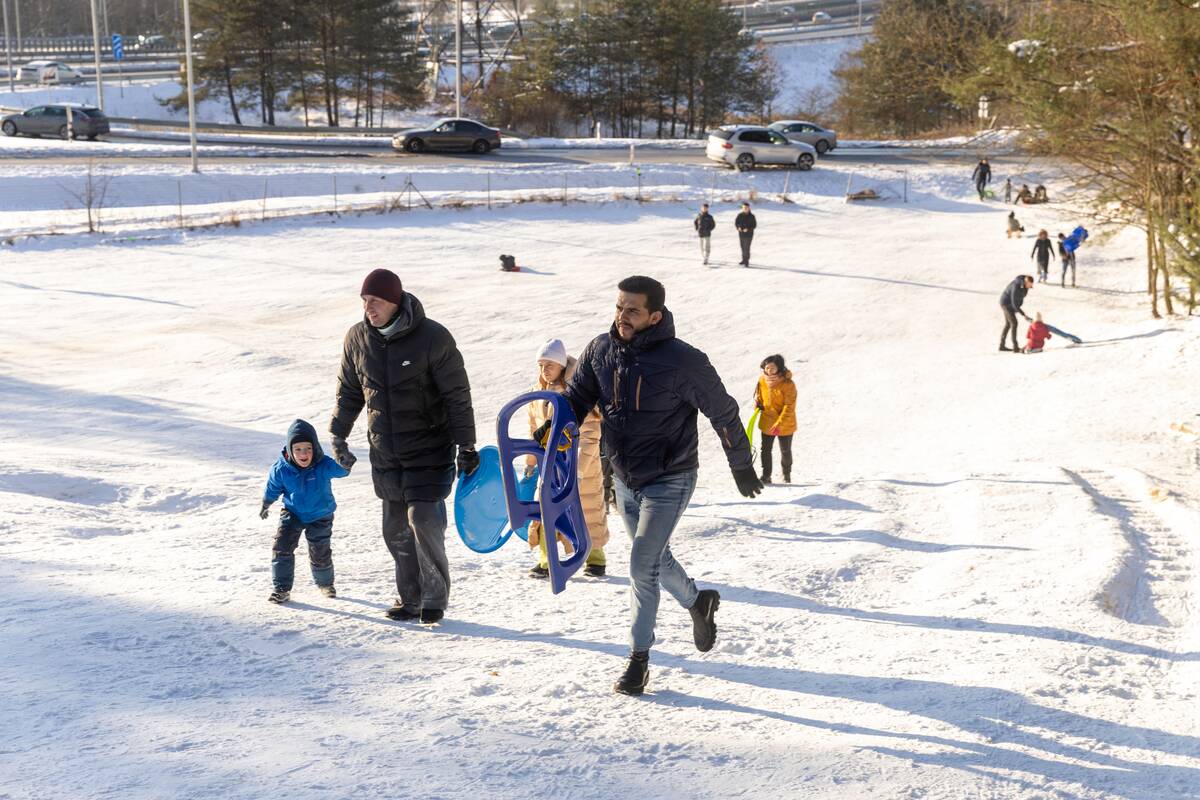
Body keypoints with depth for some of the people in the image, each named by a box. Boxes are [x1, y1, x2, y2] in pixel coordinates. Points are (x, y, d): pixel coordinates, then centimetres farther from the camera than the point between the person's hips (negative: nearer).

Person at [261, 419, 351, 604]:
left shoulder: (324, 465, -27)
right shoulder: (280, 469, -20)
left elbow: (341, 470, -45)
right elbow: (272, 490, -1)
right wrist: (265, 506, 15)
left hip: (320, 516, -1)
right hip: (292, 513, 1)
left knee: (320, 554, 8)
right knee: (281, 548, -11)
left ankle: (325, 583, 37)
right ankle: (281, 589, 1)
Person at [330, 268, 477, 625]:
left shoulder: (433, 338, -13)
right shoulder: (357, 338, 1)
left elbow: (458, 396, -9)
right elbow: (349, 392, 14)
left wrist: (466, 445, -10)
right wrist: (338, 435, 10)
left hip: (429, 450, -5)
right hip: (384, 453, 5)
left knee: (423, 520, -12)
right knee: (396, 529, 7)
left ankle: (435, 597, 2)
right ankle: (410, 599, 18)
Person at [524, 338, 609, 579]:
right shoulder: (538, 392, 4)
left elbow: (589, 435, -18)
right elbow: (535, 429, 16)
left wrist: (578, 468, -23)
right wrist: (531, 462, 19)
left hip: (581, 462, -5)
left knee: (588, 510, 6)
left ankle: (595, 558, 22)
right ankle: (546, 560, 11)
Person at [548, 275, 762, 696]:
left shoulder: (683, 362, -21)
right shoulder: (601, 351, -6)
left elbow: (723, 413, -10)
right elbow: (577, 395, 9)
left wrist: (742, 468, 0)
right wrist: (554, 425, -14)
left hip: (669, 482, -6)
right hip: (625, 481, 6)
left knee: (643, 566, -12)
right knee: (655, 558, 20)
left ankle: (639, 657, 2)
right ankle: (698, 602, 48)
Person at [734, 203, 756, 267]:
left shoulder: (751, 216, -5)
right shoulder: (740, 215, 3)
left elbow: (754, 225, -5)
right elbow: (736, 223, 8)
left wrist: (748, 229, -19)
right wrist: (738, 227, -13)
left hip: (749, 234, -4)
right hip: (741, 234, 4)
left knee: (747, 247, -10)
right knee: (743, 247, 11)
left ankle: (746, 261, -8)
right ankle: (744, 259, 25)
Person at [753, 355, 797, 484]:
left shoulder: (788, 384, -20)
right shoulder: (762, 380, -5)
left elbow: (789, 407, -22)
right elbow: (758, 395, 15)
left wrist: (779, 424, -26)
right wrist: (757, 402, -7)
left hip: (784, 424, -4)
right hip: (767, 423, 4)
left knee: (785, 451, 13)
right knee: (766, 450, 7)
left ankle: (787, 475, 32)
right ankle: (766, 476, 18)